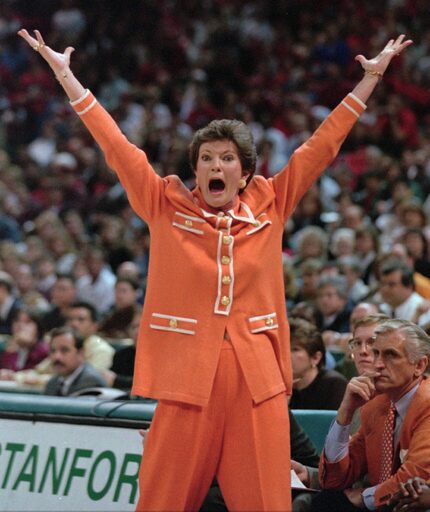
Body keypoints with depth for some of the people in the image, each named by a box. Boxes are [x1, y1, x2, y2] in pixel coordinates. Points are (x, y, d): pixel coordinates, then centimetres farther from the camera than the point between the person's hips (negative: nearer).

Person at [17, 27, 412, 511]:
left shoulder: (268, 206, 8)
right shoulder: (167, 207, 6)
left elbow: (322, 145, 12)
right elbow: (115, 145, 5)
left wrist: (371, 77, 14)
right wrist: (63, 72, 4)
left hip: (257, 378, 1)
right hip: (186, 374, -1)